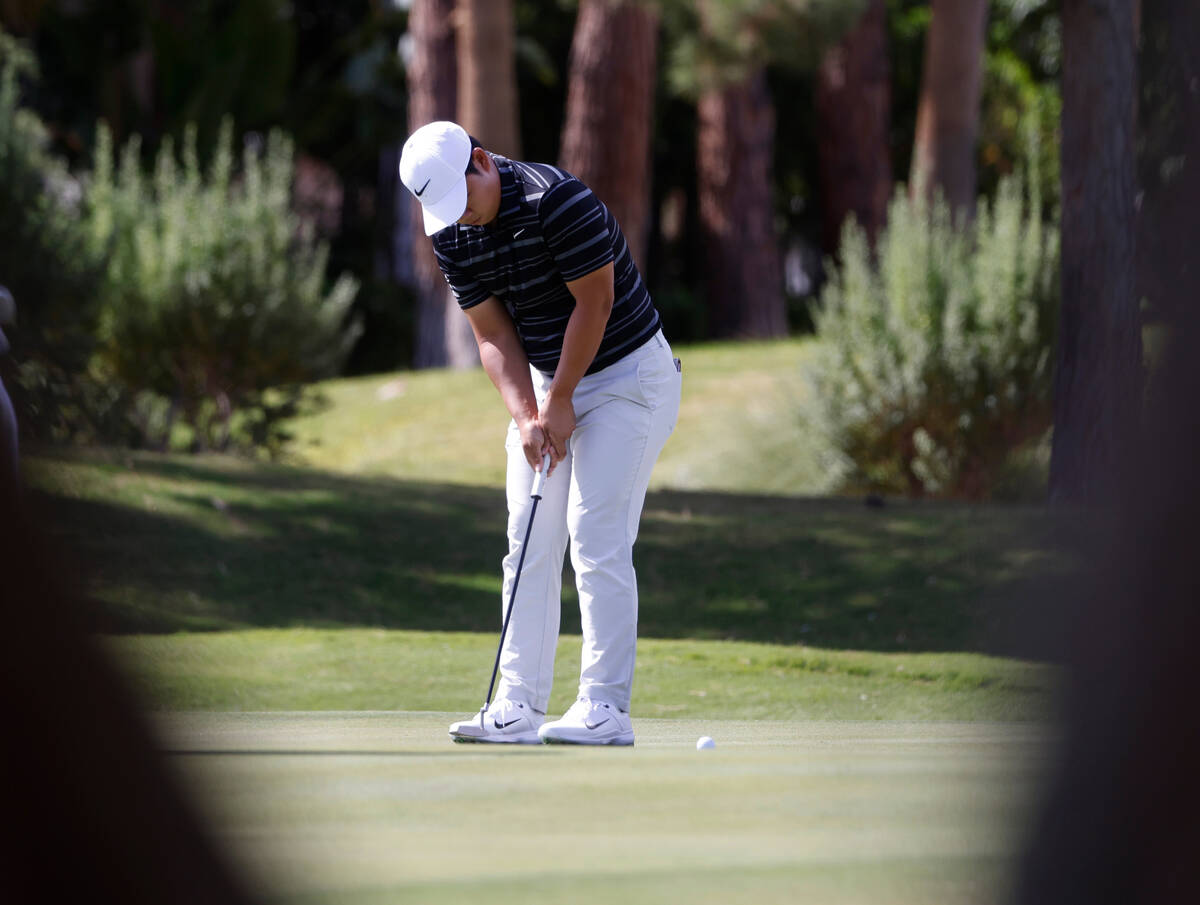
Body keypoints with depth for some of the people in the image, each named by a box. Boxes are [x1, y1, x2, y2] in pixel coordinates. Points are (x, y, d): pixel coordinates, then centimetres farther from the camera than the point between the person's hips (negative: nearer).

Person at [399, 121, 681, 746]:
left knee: (596, 536, -14)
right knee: (529, 541, 1)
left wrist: (560, 402, -14)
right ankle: (518, 707, 2)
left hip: (627, 374, -7)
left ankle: (605, 707, -13)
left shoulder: (555, 199, -24)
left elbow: (593, 303, -20)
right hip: (546, 384, 7)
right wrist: (526, 417, -13)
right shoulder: (451, 237, -3)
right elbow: (494, 336, 0)